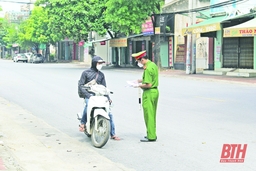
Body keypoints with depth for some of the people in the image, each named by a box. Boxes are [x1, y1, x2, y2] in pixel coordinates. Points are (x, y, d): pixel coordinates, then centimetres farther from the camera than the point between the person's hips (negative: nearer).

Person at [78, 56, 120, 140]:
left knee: (109, 113, -5)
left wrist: (108, 98, 6)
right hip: (89, 95, -4)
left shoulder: (101, 75, 18)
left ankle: (113, 134, 7)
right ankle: (82, 123, -20)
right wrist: (87, 95, -17)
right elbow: (80, 85, -3)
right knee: (88, 104, -39)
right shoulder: (86, 73, 5)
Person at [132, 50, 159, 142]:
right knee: (152, 115, 16)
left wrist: (139, 85, -11)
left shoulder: (148, 68, -21)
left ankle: (151, 136, 2)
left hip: (149, 93, -10)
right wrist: (141, 80, 13)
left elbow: (149, 84, -24)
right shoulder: (153, 64, 10)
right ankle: (152, 134, 24)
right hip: (155, 91, 10)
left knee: (148, 115, -3)